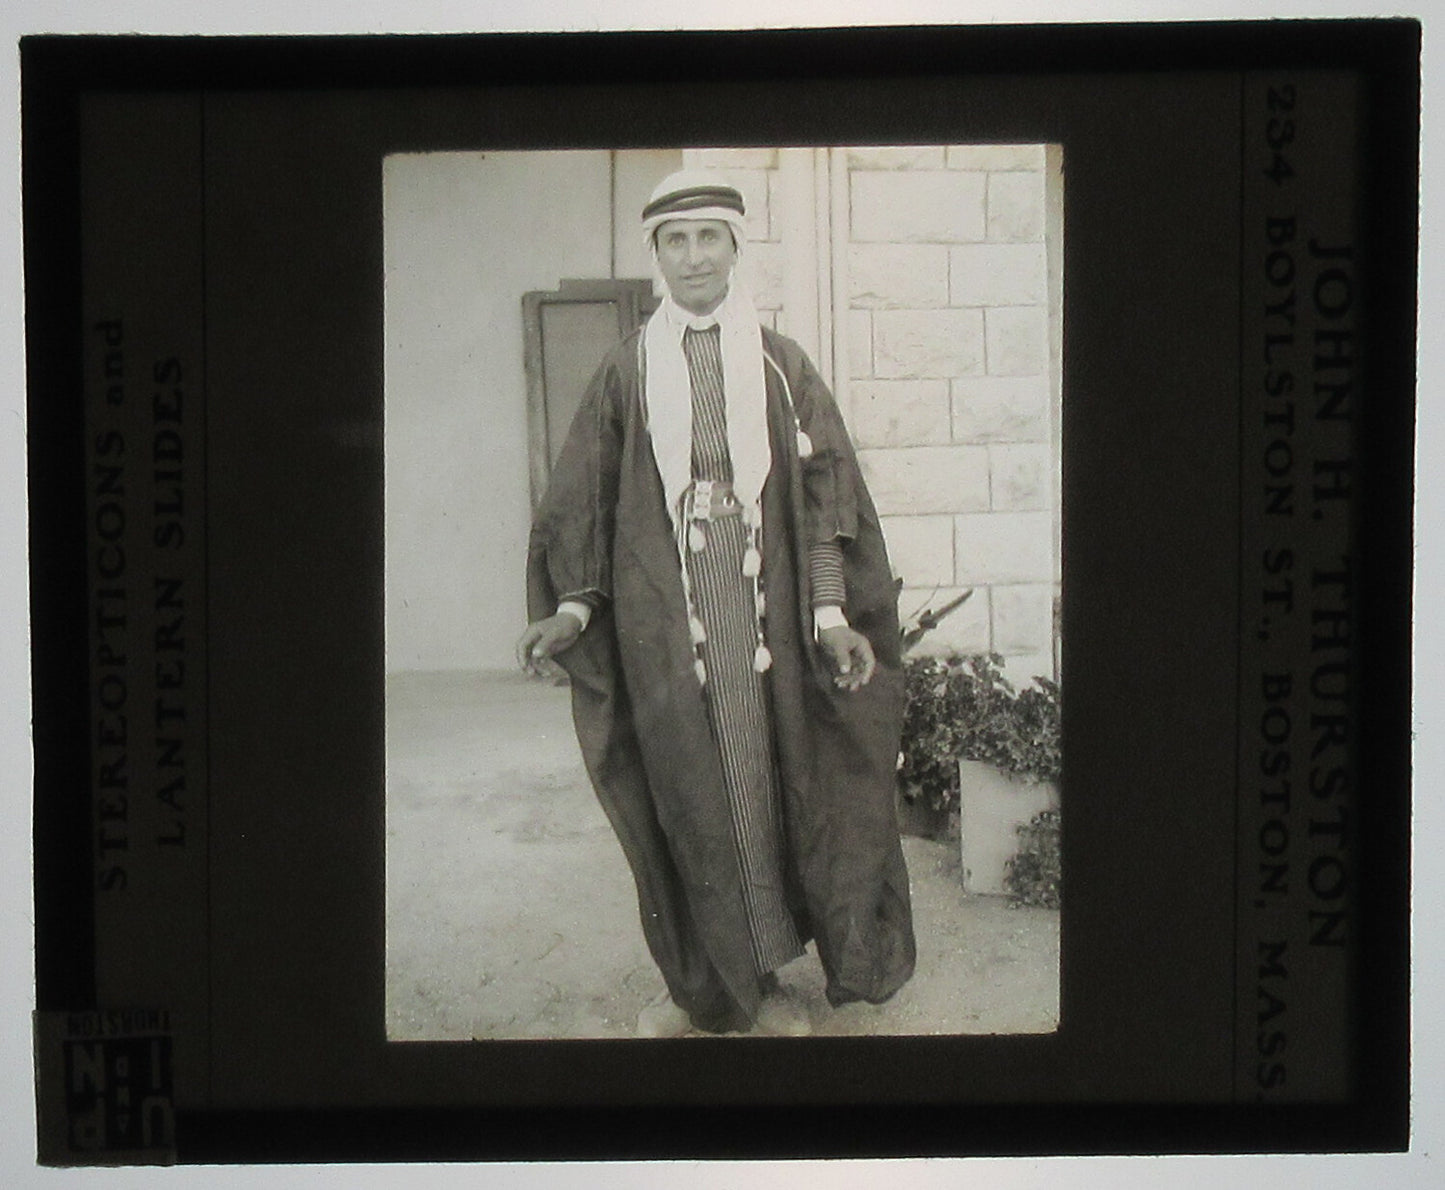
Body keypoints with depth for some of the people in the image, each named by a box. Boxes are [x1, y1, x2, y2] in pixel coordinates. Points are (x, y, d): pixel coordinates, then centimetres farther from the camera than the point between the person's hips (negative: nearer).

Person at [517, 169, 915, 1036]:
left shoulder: (780, 364, 6)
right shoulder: (629, 371, 8)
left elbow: (825, 492, 1)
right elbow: (584, 501, 8)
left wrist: (831, 611, -9)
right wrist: (572, 604, -3)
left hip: (763, 607, 0)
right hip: (661, 618, 0)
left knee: (766, 778, 1)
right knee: (685, 791, 2)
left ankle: (763, 978, 13)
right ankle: (707, 986, 13)